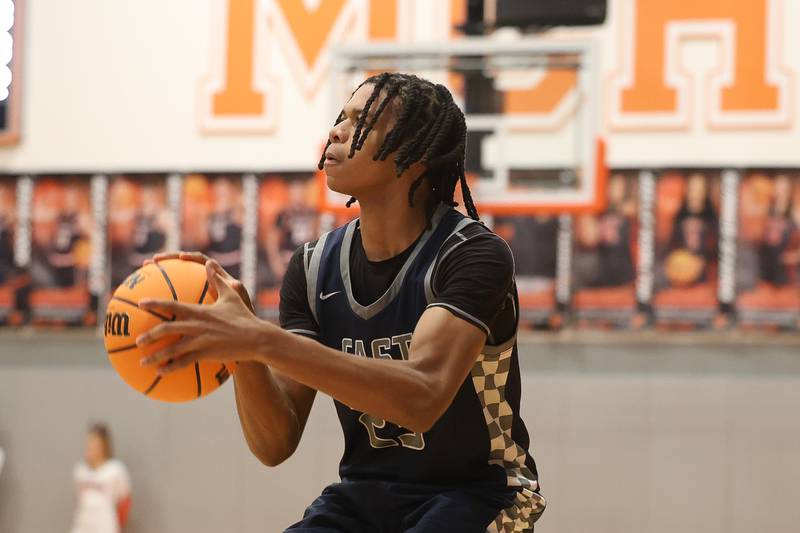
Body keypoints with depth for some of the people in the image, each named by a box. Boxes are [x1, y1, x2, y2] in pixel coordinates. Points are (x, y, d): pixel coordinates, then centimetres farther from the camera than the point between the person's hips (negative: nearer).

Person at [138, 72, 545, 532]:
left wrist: (262, 340, -40)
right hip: (363, 494, 5)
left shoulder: (475, 254, -15)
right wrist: (242, 346, -24)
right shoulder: (314, 268, 0)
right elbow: (275, 445, -4)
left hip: (474, 495, -5)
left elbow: (421, 395, -33)